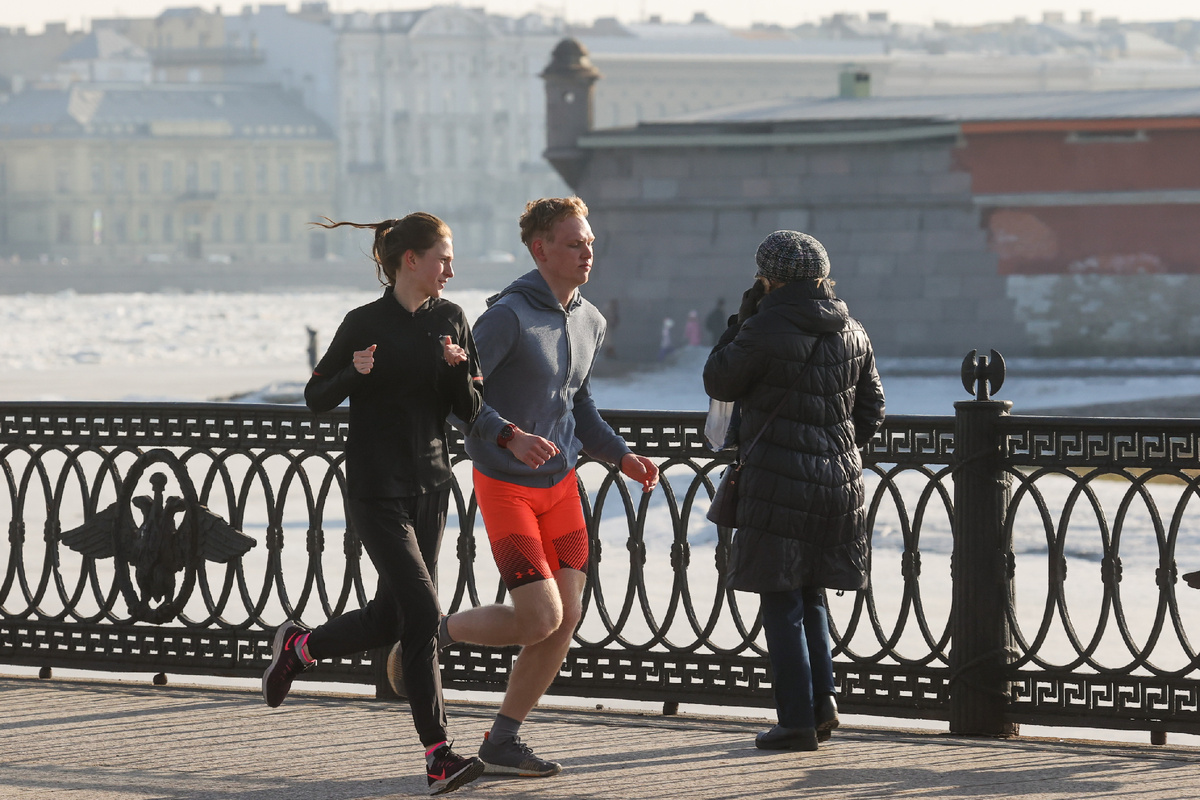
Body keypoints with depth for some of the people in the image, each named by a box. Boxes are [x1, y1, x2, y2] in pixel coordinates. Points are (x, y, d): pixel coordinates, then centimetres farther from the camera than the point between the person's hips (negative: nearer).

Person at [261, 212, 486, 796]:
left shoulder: (451, 321, 7)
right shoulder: (366, 324, -8)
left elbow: (469, 410, 7)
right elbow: (316, 397, -1)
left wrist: (459, 369, -13)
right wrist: (355, 374, -20)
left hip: (430, 485, 6)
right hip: (377, 490, -6)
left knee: (390, 619, 11)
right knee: (423, 613, -14)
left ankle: (299, 646, 40)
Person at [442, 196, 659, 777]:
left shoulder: (590, 322, 7)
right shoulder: (507, 315, -18)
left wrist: (620, 455, 9)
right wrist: (509, 436, -34)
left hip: (560, 483, 7)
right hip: (505, 484, -7)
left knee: (567, 618, 2)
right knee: (539, 619, -14)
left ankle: (503, 742, 14)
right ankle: (433, 634, 13)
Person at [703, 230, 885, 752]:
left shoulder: (766, 330, -14)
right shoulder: (851, 334, 6)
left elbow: (719, 383, -2)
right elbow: (870, 410, 13)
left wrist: (743, 317, 3)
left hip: (778, 479, -6)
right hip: (839, 482, 6)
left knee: (781, 601, 1)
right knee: (810, 593, 20)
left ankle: (798, 719, 0)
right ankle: (822, 696, 10)